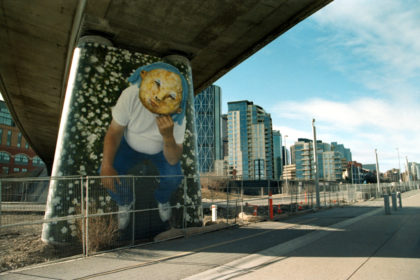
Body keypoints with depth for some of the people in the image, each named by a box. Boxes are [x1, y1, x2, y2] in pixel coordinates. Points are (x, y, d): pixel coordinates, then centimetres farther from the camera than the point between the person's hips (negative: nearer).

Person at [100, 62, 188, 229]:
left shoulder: (177, 115, -32)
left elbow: (173, 160, -31)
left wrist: (168, 136, -51)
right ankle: (125, 202, 16)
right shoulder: (130, 95, -32)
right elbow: (114, 132, -18)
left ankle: (162, 199, 13)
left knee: (173, 176, -27)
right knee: (106, 173, -20)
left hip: (162, 149, -1)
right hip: (131, 145, 1)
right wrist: (106, 165, -29)